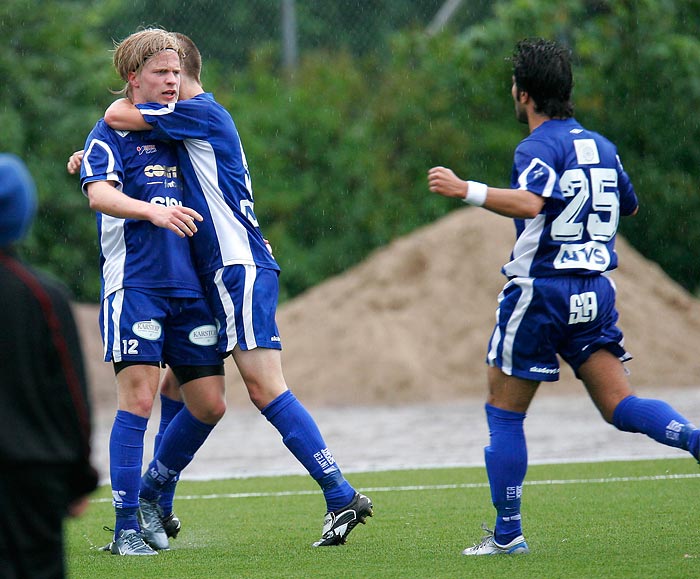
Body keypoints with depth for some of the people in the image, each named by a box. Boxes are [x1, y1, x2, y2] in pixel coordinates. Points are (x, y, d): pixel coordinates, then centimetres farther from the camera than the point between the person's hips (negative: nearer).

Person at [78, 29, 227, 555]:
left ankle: (152, 493, 23)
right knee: (138, 398, -14)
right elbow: (99, 193, -20)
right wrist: (154, 211, -36)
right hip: (135, 285, -7)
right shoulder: (112, 134, -1)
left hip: (189, 288, 7)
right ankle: (126, 525, -9)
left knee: (209, 403, 3)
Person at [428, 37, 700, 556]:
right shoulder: (601, 146, 12)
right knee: (621, 406, 3)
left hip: (541, 290, -6)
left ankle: (507, 533, 6)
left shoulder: (540, 147, -11)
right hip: (595, 293, 6)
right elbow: (630, 205, 28)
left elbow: (528, 203, -31)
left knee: (504, 414, 5)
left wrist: (465, 190, -28)